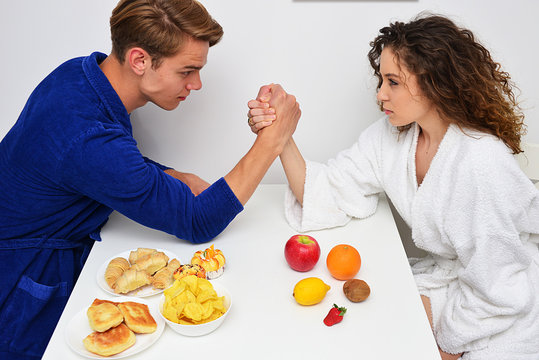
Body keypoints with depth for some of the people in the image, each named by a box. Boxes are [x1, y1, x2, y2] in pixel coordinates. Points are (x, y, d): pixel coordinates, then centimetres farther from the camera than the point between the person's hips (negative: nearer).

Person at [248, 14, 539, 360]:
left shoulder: (482, 164, -29)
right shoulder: (391, 134, -8)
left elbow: (498, 295, -24)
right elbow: (326, 197, -11)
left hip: (499, 325, -5)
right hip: (446, 277, 6)